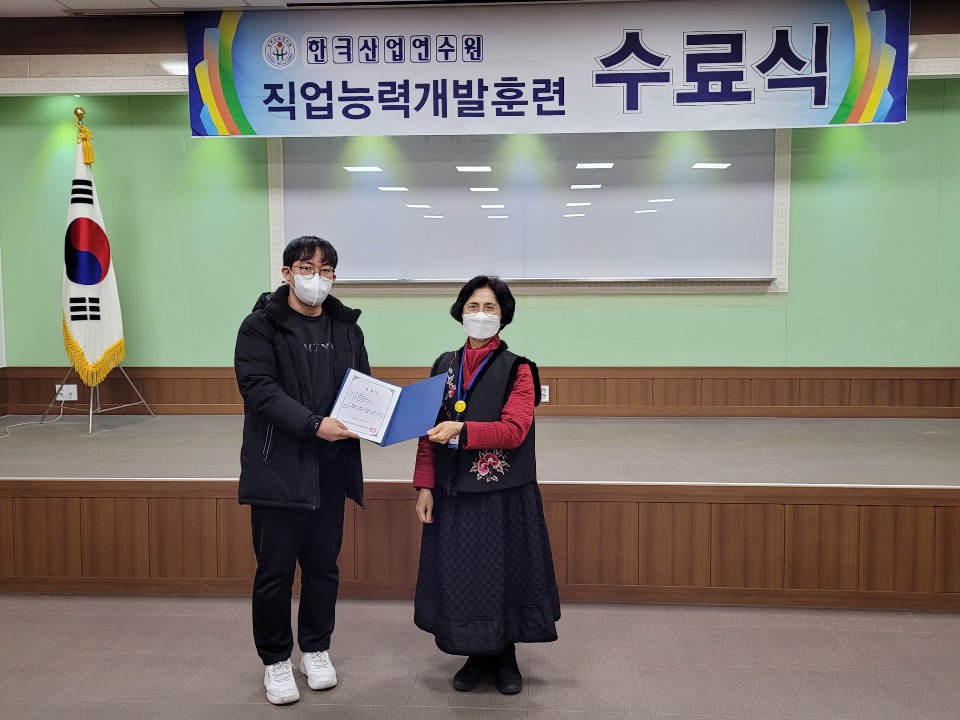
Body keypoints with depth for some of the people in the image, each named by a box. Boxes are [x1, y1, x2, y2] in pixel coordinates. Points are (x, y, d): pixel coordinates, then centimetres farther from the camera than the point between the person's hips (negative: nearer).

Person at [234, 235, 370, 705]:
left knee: (323, 564, 13)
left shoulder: (346, 327, 9)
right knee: (275, 569, 5)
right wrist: (314, 425, -25)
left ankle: (316, 649, 31)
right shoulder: (260, 326, -5)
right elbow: (259, 388, -16)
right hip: (278, 468, -4)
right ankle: (275, 660, 23)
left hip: (330, 468, 4)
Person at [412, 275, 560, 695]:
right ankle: (478, 655, 25)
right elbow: (429, 433, 8)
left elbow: (514, 431, -17)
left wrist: (461, 430, -28)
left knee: (503, 573, 5)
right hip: (454, 493, 3)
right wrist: (425, 486, -1)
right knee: (458, 575, 7)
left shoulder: (517, 368, -4)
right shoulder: (444, 367, 8)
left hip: (504, 494, -3)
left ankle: (506, 657, 25)